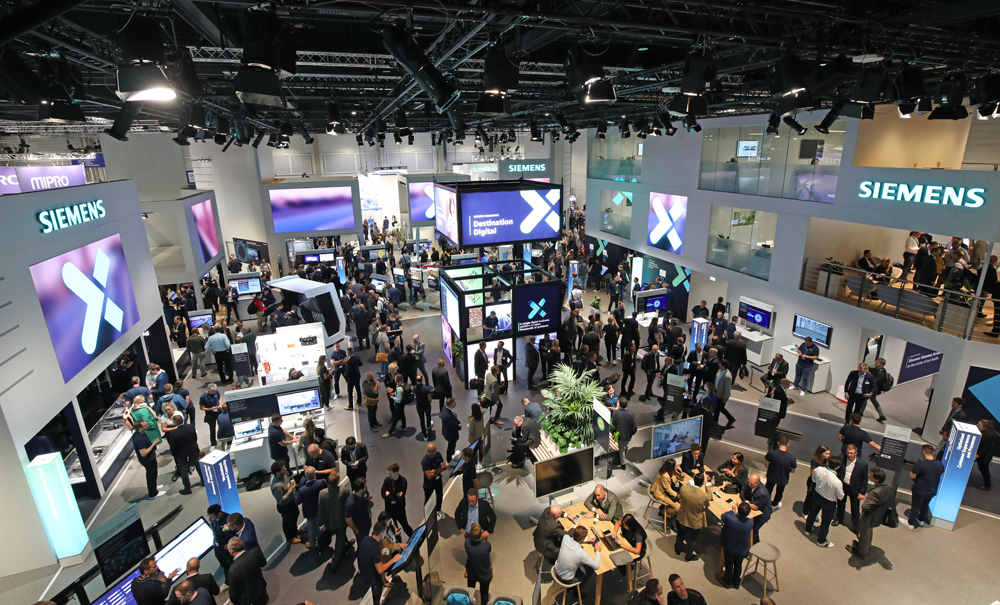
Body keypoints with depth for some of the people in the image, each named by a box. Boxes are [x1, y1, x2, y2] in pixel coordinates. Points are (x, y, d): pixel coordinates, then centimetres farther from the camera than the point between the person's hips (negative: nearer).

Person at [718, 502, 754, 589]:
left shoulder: (729, 517, -36)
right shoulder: (750, 522, -30)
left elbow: (723, 515, -12)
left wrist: (733, 510, 1)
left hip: (729, 547, -1)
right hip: (742, 549, 1)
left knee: (728, 564, 23)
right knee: (738, 565, 26)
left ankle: (727, 581, 46)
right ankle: (736, 582, 49)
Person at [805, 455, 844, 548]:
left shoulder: (818, 470, -25)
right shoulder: (837, 482, -38)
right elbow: (840, 496, -18)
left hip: (816, 495, 4)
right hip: (829, 502, -4)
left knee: (813, 513, 31)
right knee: (826, 522, 20)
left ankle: (808, 530, 54)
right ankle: (821, 541, 42)